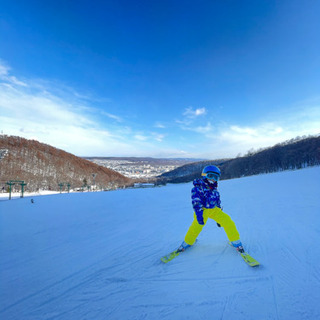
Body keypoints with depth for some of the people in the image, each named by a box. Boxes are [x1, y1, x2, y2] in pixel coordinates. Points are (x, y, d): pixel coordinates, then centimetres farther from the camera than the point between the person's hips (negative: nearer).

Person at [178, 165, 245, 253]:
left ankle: (236, 242, 13)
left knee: (228, 222, -8)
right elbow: (196, 202, -19)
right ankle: (187, 243, 5)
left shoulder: (214, 189, 10)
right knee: (197, 226, -22)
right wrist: (199, 215, -29)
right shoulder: (198, 188, -12)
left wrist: (220, 218, 21)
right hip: (202, 210, -5)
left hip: (214, 210, 5)